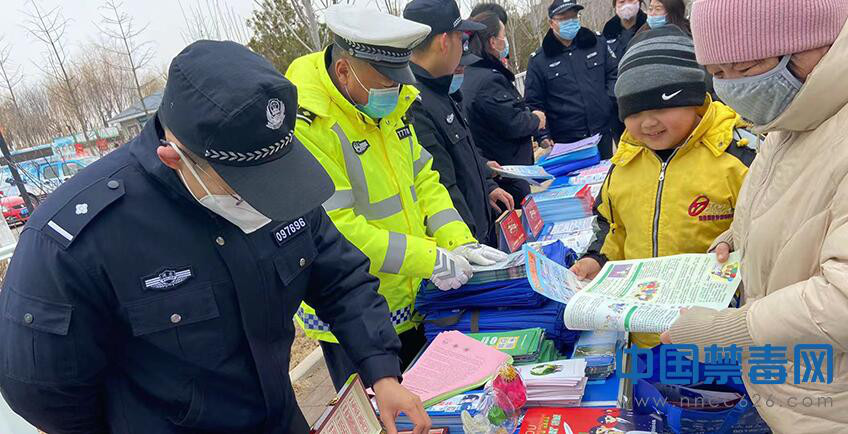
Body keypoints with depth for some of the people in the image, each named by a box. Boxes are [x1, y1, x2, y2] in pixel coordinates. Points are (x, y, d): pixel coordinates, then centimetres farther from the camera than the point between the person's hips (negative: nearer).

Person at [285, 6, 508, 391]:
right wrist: (431, 259, -24)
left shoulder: (387, 105, 4)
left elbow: (422, 178, 10)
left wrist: (460, 243, -4)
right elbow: (336, 229, -27)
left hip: (411, 304, 8)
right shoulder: (303, 127, -23)